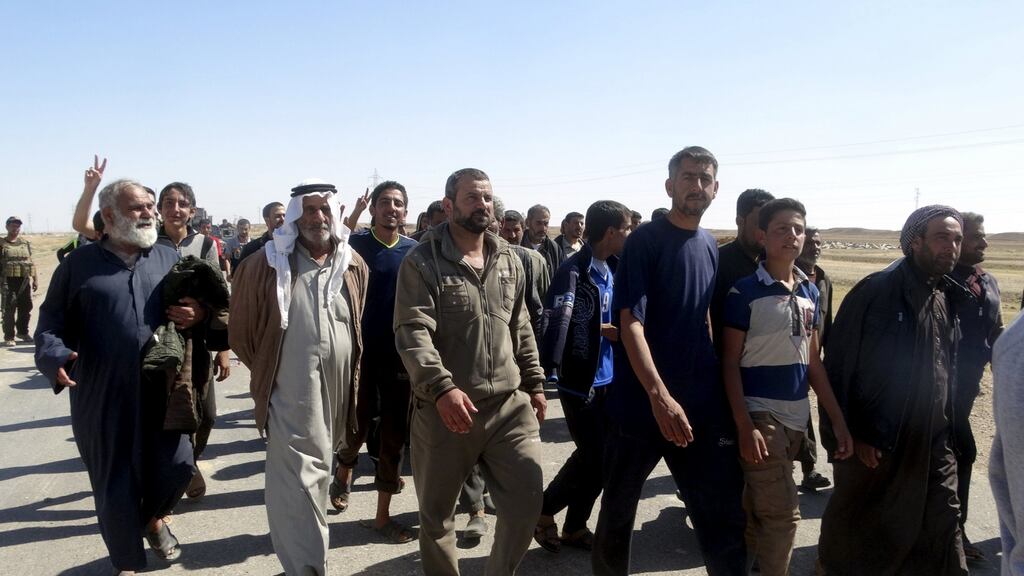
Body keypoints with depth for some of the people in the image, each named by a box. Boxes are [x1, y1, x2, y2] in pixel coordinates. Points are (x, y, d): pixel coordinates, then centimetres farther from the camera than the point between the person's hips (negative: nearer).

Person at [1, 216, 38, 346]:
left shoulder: (25, 243, 13)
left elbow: (31, 262, 15)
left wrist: (35, 279, 11)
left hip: (25, 281, 4)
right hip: (8, 281, -4)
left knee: (26, 308, 10)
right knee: (9, 309, -2)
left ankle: (22, 332, 27)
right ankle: (9, 336, 5)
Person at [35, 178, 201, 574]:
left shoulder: (169, 258, 8)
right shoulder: (80, 264, 1)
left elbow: (201, 301, 16)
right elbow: (52, 321, 3)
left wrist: (200, 314, -8)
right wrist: (55, 356, -17)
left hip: (161, 390, 2)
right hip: (102, 396, -2)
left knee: (177, 466, 4)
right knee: (115, 484, 7)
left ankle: (153, 518, 39)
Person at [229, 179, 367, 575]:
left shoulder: (354, 265, 6)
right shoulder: (267, 263, -5)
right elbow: (242, 331, 3)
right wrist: (267, 370, 8)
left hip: (338, 392, 5)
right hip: (291, 394, -4)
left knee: (317, 473, 20)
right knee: (299, 481, -4)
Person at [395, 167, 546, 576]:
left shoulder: (509, 262, 11)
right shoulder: (422, 262, -7)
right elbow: (412, 333, -18)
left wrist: (535, 383, 16)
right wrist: (441, 387, -30)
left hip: (510, 404, 4)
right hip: (444, 410, -4)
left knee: (526, 505, 6)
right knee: (436, 514, 12)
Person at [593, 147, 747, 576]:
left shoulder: (711, 246, 10)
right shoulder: (644, 240, -8)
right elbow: (630, 324, -17)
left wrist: (719, 387, 11)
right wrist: (659, 395, -27)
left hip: (703, 405, 5)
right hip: (643, 402, -4)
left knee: (725, 517, 5)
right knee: (619, 509, 13)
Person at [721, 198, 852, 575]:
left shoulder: (810, 291, 9)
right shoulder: (744, 292, -10)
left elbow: (813, 362, 13)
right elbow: (730, 364, -10)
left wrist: (838, 420, 9)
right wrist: (744, 427, -17)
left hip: (797, 416, 6)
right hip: (760, 414, -6)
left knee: (760, 510, 17)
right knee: (783, 513, -7)